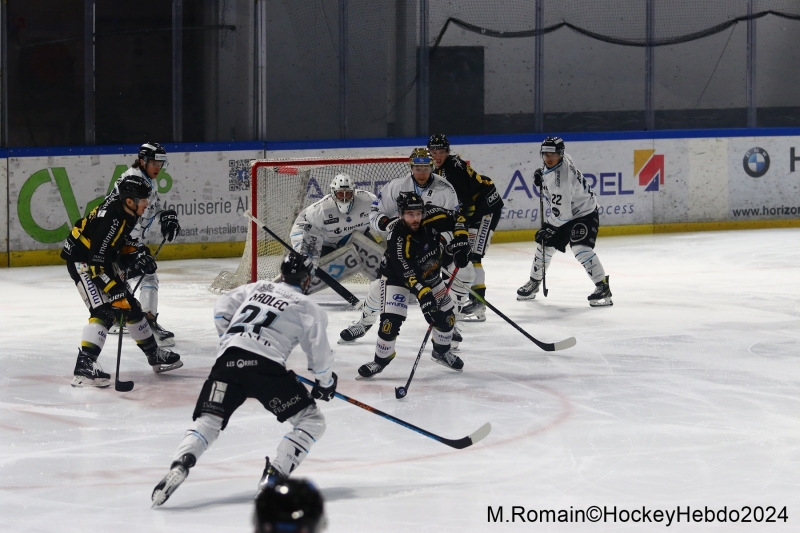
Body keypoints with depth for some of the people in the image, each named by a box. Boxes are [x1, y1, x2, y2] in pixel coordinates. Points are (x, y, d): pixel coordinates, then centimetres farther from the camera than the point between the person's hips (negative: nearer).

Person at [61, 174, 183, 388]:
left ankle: (154, 355, 32)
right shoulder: (110, 218, -32)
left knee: (130, 306, 16)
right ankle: (83, 366, -29)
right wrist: (115, 288, -28)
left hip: (103, 259, 10)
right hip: (82, 261, -10)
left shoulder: (127, 211, -4)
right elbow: (97, 261, -31)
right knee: (105, 311, -22)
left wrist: (138, 253, 0)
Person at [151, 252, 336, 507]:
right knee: (311, 421, 8)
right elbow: (319, 352, 7)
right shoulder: (308, 308, 11)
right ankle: (275, 475, -5)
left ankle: (180, 464, -24)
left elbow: (222, 309, 26)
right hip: (266, 366, -4)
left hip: (228, 361, 4)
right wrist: (326, 383, 24)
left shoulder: (258, 288, 25)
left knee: (208, 420, 4)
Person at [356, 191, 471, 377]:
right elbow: (408, 275, -41)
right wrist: (424, 296, -50)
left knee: (446, 314, 7)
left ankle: (441, 351, 35)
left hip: (429, 274, 5)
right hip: (397, 277, -5)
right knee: (391, 320, -18)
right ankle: (380, 360, 3)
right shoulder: (397, 241, -38)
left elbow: (456, 220, -7)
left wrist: (460, 243, -19)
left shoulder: (432, 217, -26)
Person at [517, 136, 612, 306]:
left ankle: (603, 287, -24)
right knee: (544, 245, 13)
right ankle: (534, 283, 34)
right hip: (562, 214, 10)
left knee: (581, 249, -27)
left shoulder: (561, 177, -33)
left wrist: (549, 230, -21)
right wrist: (541, 180, 2)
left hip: (583, 214, -10)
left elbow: (562, 212, -32)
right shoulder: (552, 165, -6)